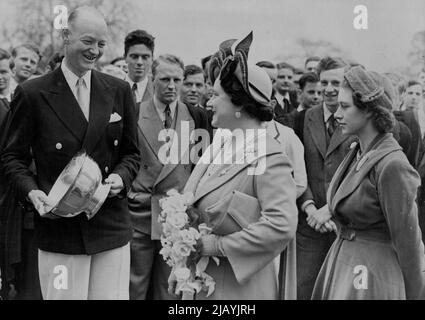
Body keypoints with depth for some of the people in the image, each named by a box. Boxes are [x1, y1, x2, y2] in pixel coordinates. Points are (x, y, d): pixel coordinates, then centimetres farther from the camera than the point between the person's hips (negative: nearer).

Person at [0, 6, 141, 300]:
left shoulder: (119, 91, 6)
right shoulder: (33, 94, -3)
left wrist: (121, 177, -8)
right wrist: (31, 191, -14)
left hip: (112, 229, 3)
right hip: (59, 229, -2)